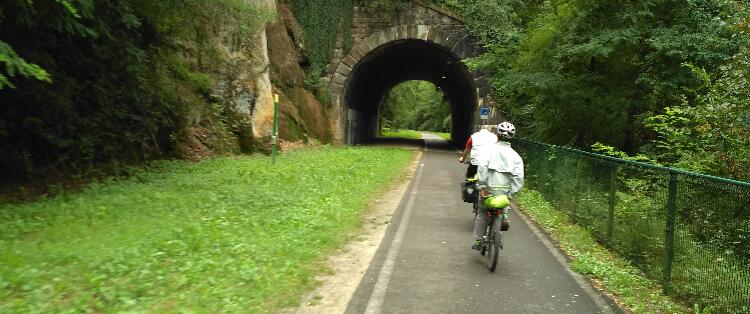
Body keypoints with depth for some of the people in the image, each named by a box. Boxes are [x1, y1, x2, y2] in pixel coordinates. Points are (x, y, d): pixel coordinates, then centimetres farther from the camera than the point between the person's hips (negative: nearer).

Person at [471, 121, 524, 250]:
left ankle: (478, 241, 19)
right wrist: (511, 194, -1)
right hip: (505, 192, 1)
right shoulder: (515, 155, 5)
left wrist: (482, 187, -16)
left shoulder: (488, 149, -3)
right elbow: (518, 178, -4)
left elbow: (482, 168, -18)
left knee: (482, 214, 16)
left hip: (489, 189, -1)